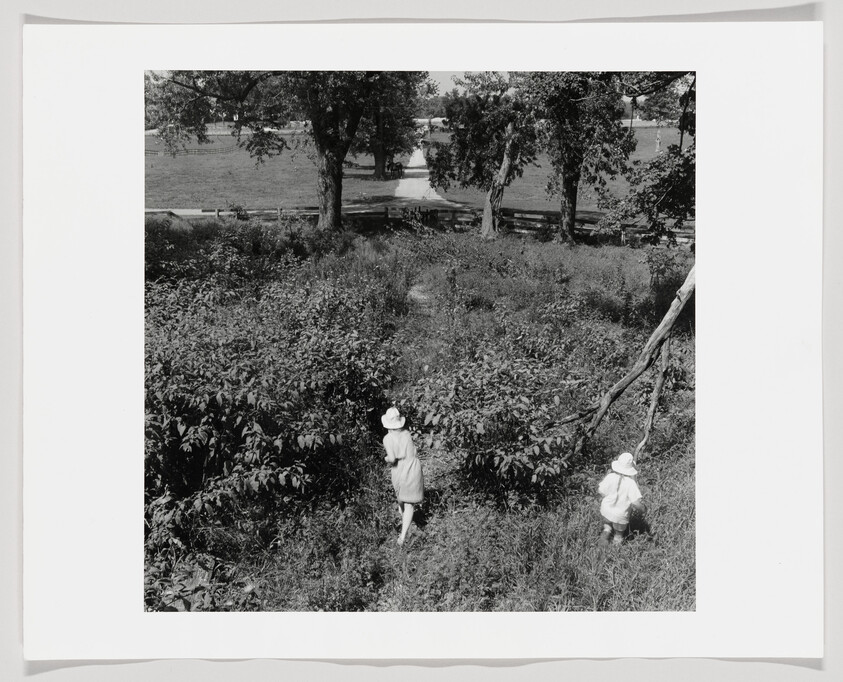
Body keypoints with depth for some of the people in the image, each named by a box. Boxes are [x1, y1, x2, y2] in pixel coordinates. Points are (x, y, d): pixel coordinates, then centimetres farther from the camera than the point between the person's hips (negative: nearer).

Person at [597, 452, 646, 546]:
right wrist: (643, 509, -9)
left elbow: (600, 490, -9)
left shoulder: (611, 476, -20)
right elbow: (636, 503, -29)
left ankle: (606, 532, 9)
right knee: (619, 535, 27)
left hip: (606, 510, 2)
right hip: (620, 516, -2)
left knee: (607, 524, 32)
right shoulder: (631, 483, -28)